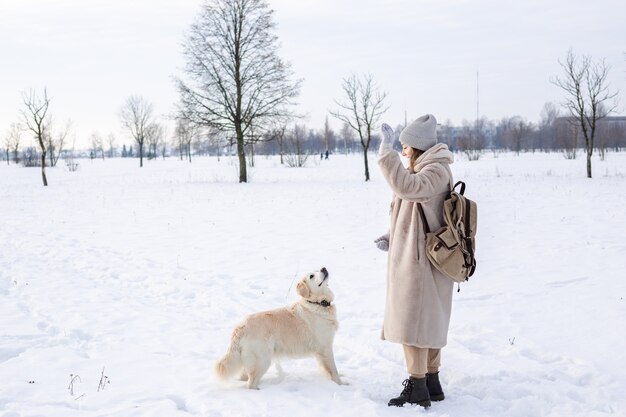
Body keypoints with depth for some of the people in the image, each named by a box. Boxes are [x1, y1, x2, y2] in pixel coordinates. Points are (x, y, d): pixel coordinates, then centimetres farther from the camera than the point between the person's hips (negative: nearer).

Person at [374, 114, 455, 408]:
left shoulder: (437, 171, -16)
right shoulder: (423, 169, 15)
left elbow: (406, 187, -37)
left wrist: (387, 153, -35)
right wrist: (391, 238, 10)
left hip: (419, 261, -10)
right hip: (414, 259, 10)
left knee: (411, 322, -6)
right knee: (427, 323, 15)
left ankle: (417, 389, -1)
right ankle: (432, 382, 25)